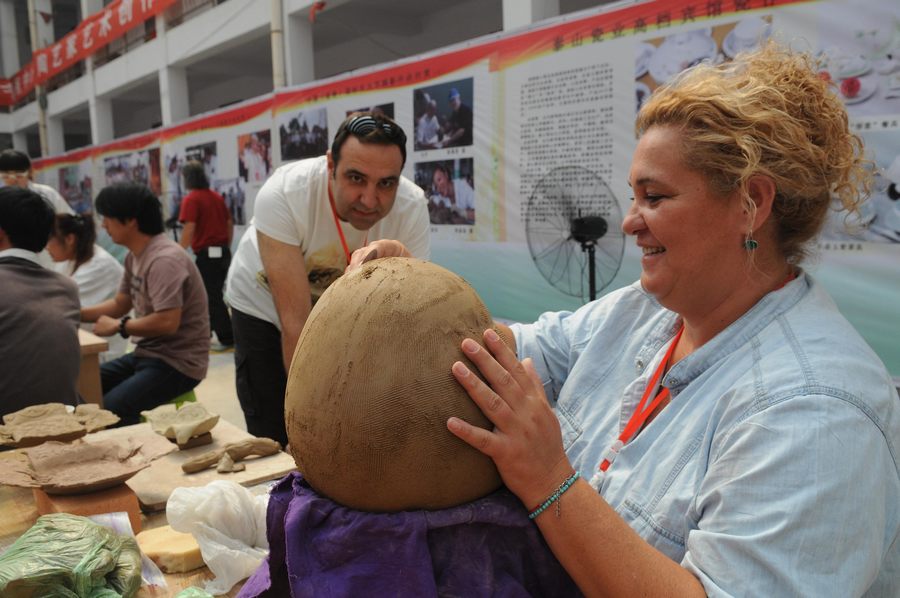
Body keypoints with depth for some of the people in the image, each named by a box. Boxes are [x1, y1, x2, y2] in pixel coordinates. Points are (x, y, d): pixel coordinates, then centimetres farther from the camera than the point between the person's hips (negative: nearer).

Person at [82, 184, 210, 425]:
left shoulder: (164, 259, -21)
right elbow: (120, 304, 21)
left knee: (108, 412, -25)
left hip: (177, 364, -10)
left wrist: (119, 326, -14)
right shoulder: (135, 256, 10)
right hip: (147, 353, 10)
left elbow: (168, 322, -28)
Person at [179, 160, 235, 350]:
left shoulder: (191, 199, -10)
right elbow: (230, 224, 13)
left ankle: (227, 339, 1)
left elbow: (189, 229, -18)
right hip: (223, 252, 7)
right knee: (212, 294, 18)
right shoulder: (217, 197, 11)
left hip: (207, 254, -7)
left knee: (212, 298, -1)